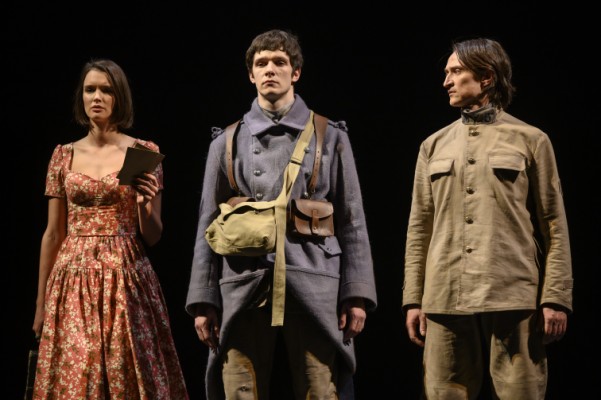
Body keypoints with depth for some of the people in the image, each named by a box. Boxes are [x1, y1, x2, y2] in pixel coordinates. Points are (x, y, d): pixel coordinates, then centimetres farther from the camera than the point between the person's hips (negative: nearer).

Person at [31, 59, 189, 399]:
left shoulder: (144, 153, 1)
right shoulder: (64, 156, 7)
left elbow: (153, 237, 2)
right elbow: (53, 234, 9)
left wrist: (144, 204, -18)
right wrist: (41, 304, 8)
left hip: (127, 280, -1)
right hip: (73, 282, 2)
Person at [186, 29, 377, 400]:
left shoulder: (330, 136, 11)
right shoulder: (228, 142, 14)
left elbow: (352, 222, 8)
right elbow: (209, 226, 12)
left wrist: (357, 294, -1)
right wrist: (203, 300, 4)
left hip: (313, 289, -1)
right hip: (243, 290, 1)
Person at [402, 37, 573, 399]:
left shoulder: (530, 140, 6)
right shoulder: (434, 146, 16)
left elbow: (554, 225, 2)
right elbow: (420, 228, 14)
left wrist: (556, 298, -7)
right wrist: (413, 299, 7)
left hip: (513, 296, -3)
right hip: (446, 298, 3)